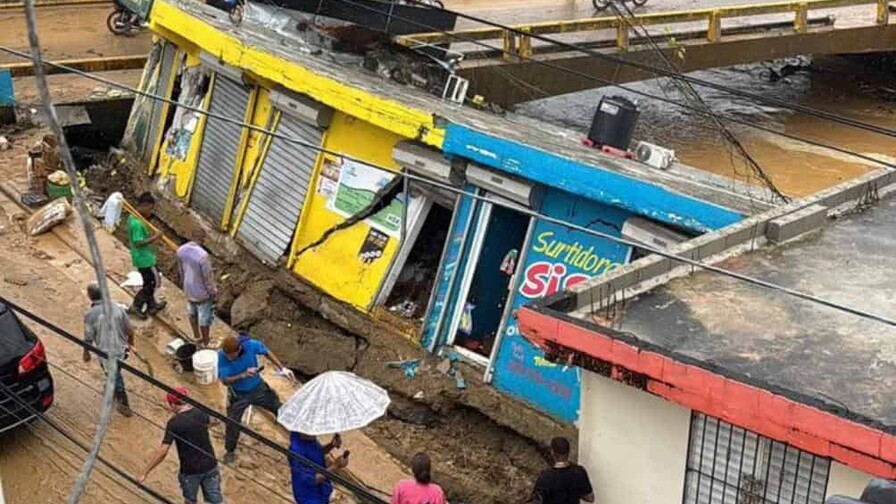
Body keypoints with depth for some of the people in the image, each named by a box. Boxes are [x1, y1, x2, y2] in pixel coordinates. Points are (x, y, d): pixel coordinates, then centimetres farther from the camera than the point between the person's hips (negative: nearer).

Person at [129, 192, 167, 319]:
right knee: (154, 281, 3)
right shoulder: (137, 223, -29)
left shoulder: (133, 218, 3)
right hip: (144, 258, -10)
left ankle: (151, 305, 37)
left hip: (142, 257, 10)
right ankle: (136, 306, 12)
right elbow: (139, 243, -29)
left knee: (149, 281, 22)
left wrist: (152, 235, 7)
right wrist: (154, 238, -25)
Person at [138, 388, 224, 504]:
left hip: (190, 470, -3)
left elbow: (162, 451, -22)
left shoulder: (174, 423, -19)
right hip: (210, 466, 3)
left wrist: (145, 473, -15)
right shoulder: (201, 413, -5)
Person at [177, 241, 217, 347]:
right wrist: (213, 291, -5)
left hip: (188, 289, 6)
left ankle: (196, 336, 48)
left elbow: (182, 270, 3)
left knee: (192, 313, 29)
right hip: (202, 291, -6)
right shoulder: (202, 256, -35)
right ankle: (205, 344, 30)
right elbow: (208, 276, -22)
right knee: (204, 318, 14)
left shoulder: (180, 251, -14)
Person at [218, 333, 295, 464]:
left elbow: (267, 353, -7)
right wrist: (243, 375, -44)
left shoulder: (251, 345, -28)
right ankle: (230, 451, 33)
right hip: (238, 395, -2)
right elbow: (224, 380, -28)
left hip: (259, 389, 2)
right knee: (232, 424, 5)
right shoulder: (222, 356, -30)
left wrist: (283, 368, -7)